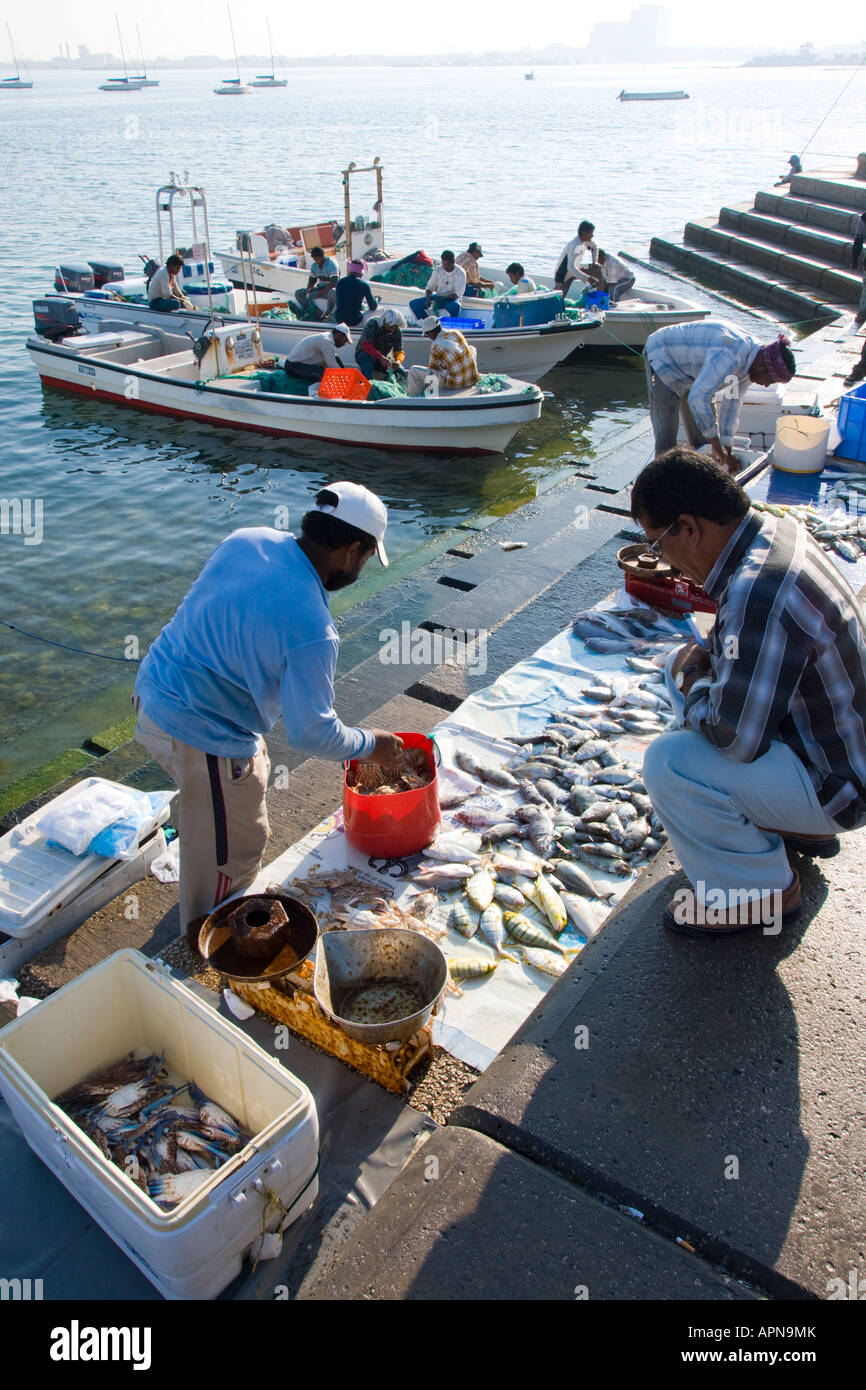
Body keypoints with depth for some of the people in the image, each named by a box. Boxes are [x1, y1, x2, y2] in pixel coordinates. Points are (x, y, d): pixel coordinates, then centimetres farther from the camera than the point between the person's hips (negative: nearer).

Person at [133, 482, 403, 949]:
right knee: (233, 845, 14)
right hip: (202, 736, -9)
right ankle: (207, 934, 40)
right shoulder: (311, 629, -29)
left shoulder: (248, 539, -6)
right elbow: (311, 733, -22)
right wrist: (369, 745, -5)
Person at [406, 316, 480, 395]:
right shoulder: (456, 332, 1)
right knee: (471, 348, 37)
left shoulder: (435, 346, -14)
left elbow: (433, 368, 1)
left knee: (413, 370, 1)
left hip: (455, 383, -5)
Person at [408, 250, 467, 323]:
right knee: (413, 304, -12)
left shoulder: (460, 273, -11)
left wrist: (442, 298, -24)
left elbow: (458, 294, -16)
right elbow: (430, 287, 4)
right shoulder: (438, 270, 1)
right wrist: (428, 299, -17)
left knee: (455, 306, -45)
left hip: (451, 299, -5)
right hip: (438, 297, 5)